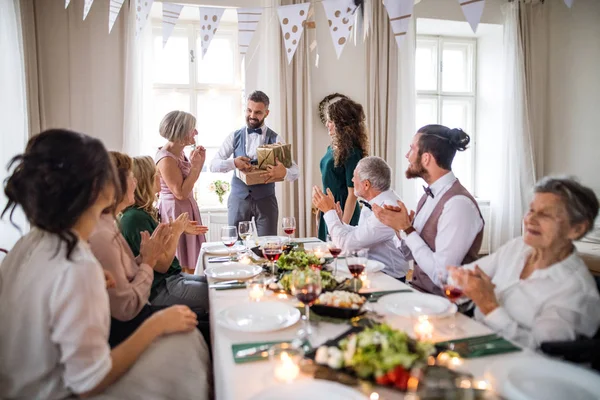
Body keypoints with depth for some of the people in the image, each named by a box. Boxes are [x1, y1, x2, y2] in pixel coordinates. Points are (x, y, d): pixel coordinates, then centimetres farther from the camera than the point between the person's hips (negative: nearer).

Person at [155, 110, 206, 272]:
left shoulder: (179, 153, 8)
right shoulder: (166, 159, -20)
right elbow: (181, 193, -22)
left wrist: (200, 162, 6)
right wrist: (194, 166, -20)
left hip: (186, 209, 9)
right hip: (175, 212, -9)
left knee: (190, 262, 15)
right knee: (182, 265, 0)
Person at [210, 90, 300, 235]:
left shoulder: (275, 139, -1)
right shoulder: (234, 136, 4)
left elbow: (295, 171, -5)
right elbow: (213, 165, 0)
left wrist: (284, 172, -30)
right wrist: (233, 162, -21)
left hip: (265, 199, -1)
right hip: (238, 198, 1)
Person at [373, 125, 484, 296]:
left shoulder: (459, 204, -21)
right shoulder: (429, 196, 3)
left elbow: (442, 276, -24)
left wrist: (406, 229, -18)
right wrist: (399, 227, -9)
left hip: (441, 299, -6)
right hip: (418, 289, 7)